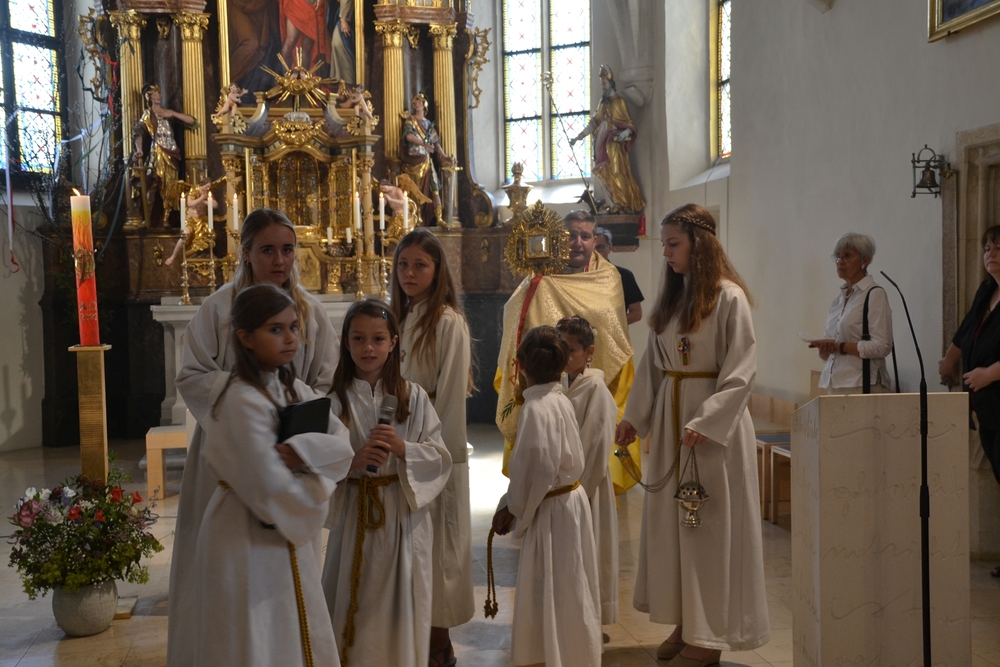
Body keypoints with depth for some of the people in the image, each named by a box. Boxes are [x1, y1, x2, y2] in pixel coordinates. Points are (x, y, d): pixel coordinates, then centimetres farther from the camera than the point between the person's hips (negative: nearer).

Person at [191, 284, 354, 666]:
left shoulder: (293, 389, 3)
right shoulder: (244, 403, -23)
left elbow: (342, 441, -5)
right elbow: (271, 491, -28)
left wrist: (301, 451, -23)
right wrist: (317, 486, -11)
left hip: (286, 534, 8)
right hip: (248, 540, -8)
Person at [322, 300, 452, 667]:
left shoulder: (413, 396, -1)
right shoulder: (334, 399, -3)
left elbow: (440, 459, -2)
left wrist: (403, 449, -17)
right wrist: (351, 461, -21)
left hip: (405, 515, 0)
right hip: (354, 514, 0)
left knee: (403, 606, 8)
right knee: (355, 607, 8)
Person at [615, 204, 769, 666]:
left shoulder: (729, 297, -10)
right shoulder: (670, 298, 11)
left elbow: (741, 371, -13)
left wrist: (705, 423, -20)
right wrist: (635, 416, 8)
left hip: (714, 423, -7)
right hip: (668, 419, 7)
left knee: (708, 524, 0)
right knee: (669, 520, 10)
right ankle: (685, 623, 22)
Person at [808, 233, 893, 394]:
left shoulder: (875, 295, -6)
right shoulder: (838, 300, 15)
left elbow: (882, 347, -15)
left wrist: (840, 346, -15)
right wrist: (824, 348, -3)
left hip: (861, 386, -6)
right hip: (835, 385, 6)